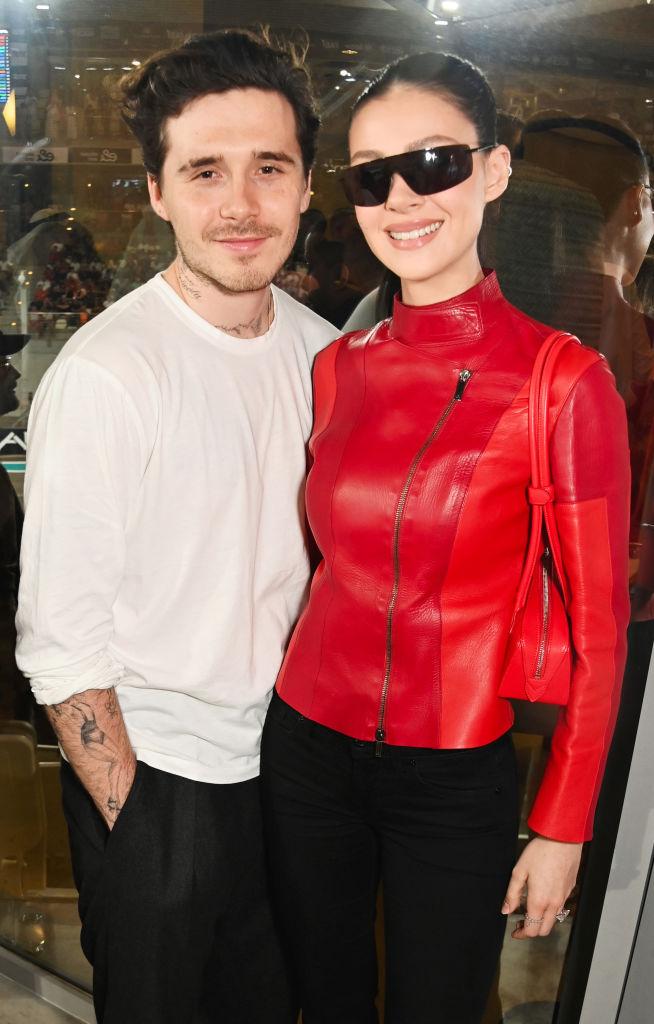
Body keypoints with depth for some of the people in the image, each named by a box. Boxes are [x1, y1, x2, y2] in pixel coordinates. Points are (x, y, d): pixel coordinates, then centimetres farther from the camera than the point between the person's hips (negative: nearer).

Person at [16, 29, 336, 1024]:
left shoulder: (318, 347, -1)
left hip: (283, 756, 6)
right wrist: (131, 822, -13)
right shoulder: (105, 373, -21)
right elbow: (60, 641, -18)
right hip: (153, 775, -5)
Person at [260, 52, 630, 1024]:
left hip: (454, 780, -3)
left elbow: (597, 632, -10)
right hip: (307, 746, 4)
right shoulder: (338, 368, 0)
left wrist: (562, 829, -6)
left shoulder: (564, 380, -14)